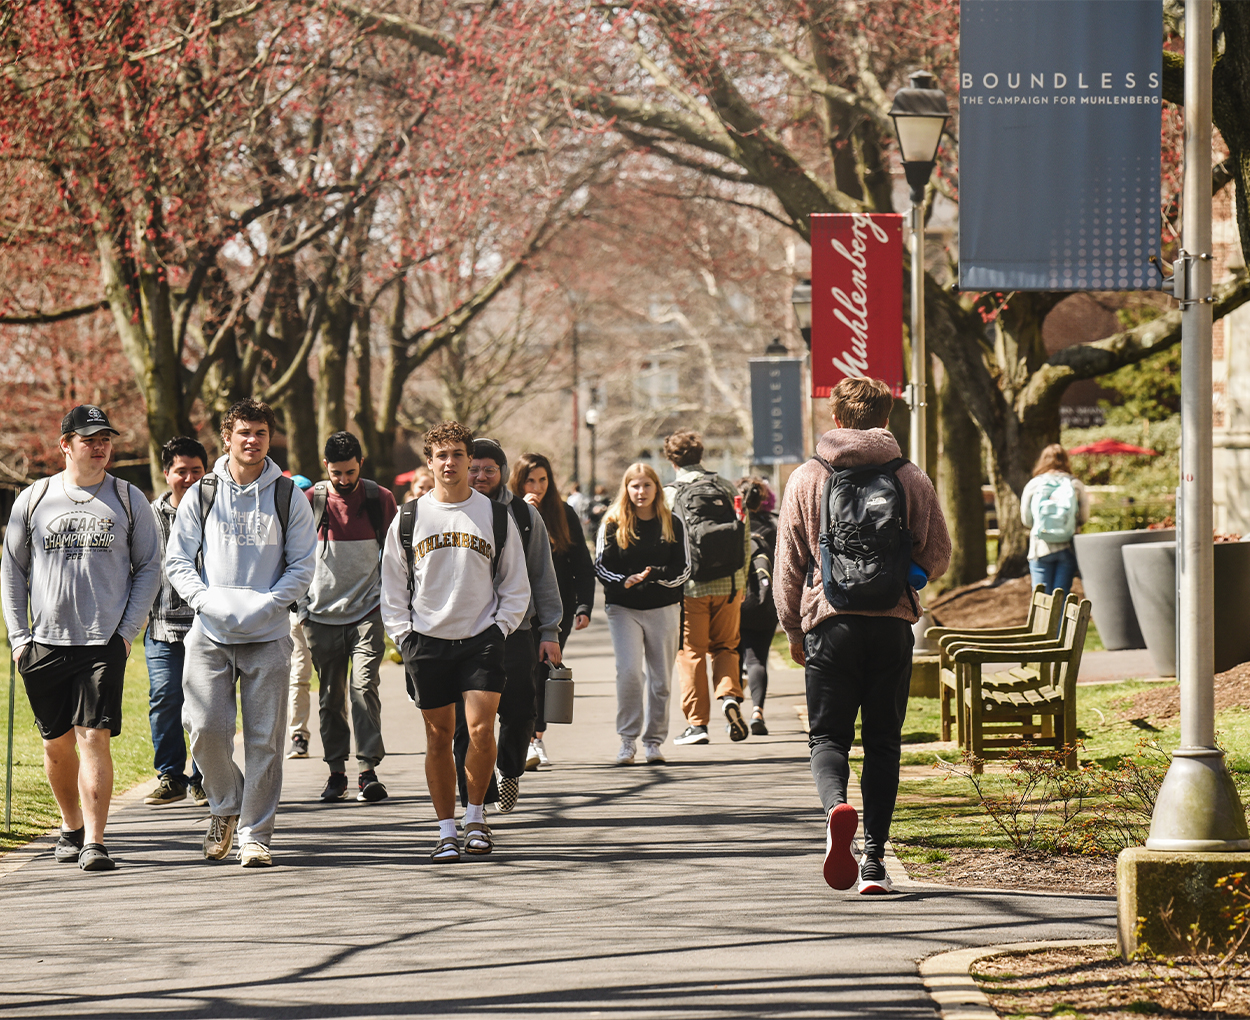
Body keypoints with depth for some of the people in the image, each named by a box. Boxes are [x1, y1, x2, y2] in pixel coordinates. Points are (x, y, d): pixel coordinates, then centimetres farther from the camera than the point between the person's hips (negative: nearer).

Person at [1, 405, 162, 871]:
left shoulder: (128, 499, 5)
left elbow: (149, 569, 8)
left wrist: (127, 631, -2)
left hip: (105, 643, -2)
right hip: (45, 642, 2)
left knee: (94, 738, -12)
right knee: (56, 743, 9)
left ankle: (94, 842, -13)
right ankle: (71, 827, 29)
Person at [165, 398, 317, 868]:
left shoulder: (288, 497, 5)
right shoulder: (201, 495, 7)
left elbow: (302, 565, 4)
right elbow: (177, 559, 6)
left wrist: (267, 603, -12)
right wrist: (205, 598, -11)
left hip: (268, 635, 0)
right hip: (210, 634, 0)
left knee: (264, 739, -3)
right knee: (207, 730, -7)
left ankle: (256, 834, 5)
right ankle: (226, 806, 20)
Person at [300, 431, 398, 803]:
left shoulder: (380, 499, 2)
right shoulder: (310, 501, 1)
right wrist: (303, 607, 2)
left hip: (368, 612, -1)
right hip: (323, 615, 1)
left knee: (364, 687, -14)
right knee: (331, 696, 5)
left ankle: (368, 771, -14)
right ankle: (336, 772, 13)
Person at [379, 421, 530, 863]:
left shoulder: (495, 515, 5)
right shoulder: (409, 518, 7)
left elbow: (516, 585, 10)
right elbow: (393, 585, 11)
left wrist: (500, 628, -2)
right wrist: (403, 634, 1)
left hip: (482, 640, -1)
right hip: (427, 642, 1)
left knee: (481, 729, -14)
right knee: (438, 735, 3)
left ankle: (475, 817, 5)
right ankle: (446, 830, 11)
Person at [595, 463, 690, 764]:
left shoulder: (672, 524, 7)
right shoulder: (613, 524, 4)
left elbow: (683, 568, 5)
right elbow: (601, 566, 2)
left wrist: (658, 576, -15)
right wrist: (626, 581, -17)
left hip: (663, 608, 2)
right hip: (623, 609, -2)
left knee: (660, 678, 2)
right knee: (629, 671, -16)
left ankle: (653, 740, 13)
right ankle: (627, 739, -6)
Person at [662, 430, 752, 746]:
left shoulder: (670, 495, -6)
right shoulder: (727, 489, 3)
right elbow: (745, 538, 6)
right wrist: (741, 583, 16)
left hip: (691, 586, -3)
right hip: (729, 584, 3)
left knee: (691, 652, 6)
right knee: (725, 646, 17)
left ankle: (697, 722, 5)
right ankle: (730, 695, -7)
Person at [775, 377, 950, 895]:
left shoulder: (807, 480, 2)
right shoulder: (912, 479, 3)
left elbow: (788, 564, 5)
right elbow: (938, 554, 8)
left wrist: (793, 630, 16)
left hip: (831, 623, -1)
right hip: (894, 624, 1)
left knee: (828, 736, 4)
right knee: (882, 740, 9)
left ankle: (837, 806, -27)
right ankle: (874, 857, 6)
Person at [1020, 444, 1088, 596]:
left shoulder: (1033, 485, -1)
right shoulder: (1076, 485, -1)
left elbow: (1026, 520, 3)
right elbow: (1084, 517, 3)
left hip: (1041, 549, -1)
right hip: (1068, 548, 1)